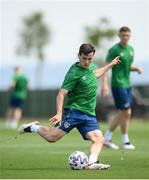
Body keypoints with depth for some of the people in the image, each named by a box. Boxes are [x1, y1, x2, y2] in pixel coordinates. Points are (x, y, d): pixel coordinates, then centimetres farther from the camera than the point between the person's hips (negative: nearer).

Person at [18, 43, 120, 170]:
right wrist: (59, 113, -30)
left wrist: (110, 65, 41)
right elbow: (61, 94, -18)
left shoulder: (91, 67, 11)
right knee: (52, 137, -13)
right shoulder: (74, 73, -14)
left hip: (89, 114, 7)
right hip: (74, 111, -7)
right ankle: (34, 127, 13)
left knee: (99, 140, -14)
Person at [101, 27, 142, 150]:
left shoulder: (130, 49, 12)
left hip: (127, 85, 8)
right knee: (126, 113, -7)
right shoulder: (114, 50, -11)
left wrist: (136, 68, 1)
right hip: (118, 85, -8)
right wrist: (104, 84, -25)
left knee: (123, 114, 9)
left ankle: (107, 138, 17)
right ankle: (125, 141, 4)